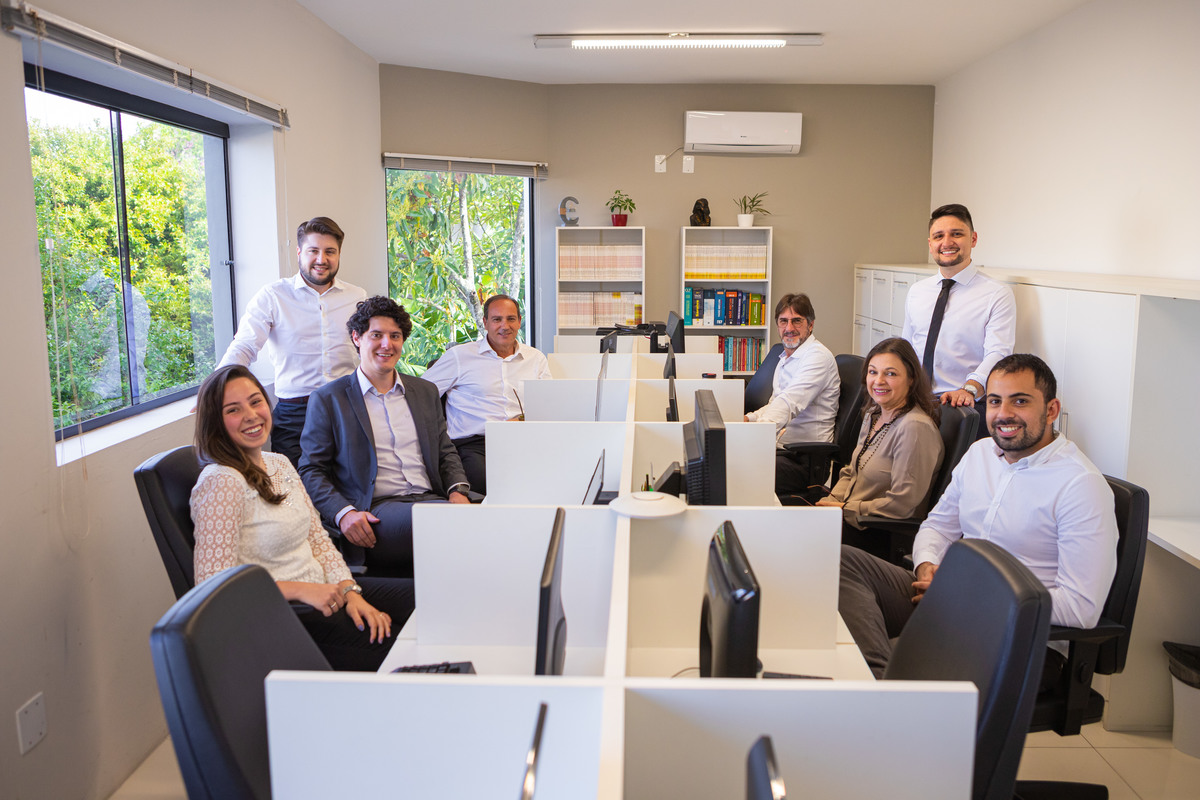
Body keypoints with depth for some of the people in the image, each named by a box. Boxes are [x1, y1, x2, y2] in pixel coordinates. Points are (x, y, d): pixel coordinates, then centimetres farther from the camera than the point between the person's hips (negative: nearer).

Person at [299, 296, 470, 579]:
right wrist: (343, 513, -13)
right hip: (376, 509, -4)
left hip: (429, 499, 5)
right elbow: (311, 470, 5)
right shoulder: (328, 399, 8)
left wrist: (458, 490, 2)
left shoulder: (426, 391, 22)